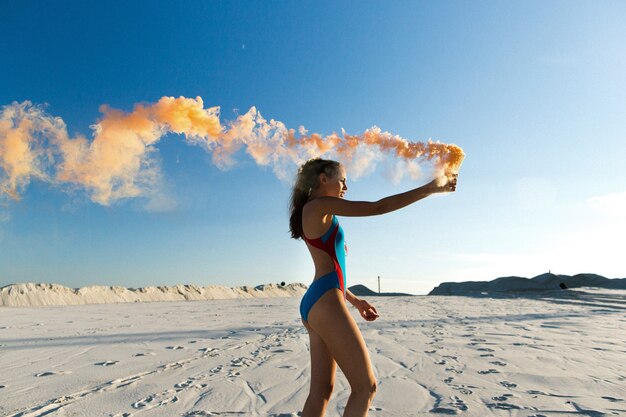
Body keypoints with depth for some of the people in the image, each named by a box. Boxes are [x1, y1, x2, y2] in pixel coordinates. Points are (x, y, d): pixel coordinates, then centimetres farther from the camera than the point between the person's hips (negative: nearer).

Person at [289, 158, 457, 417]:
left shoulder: (313, 216, 22)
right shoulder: (320, 205, -7)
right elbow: (379, 207, -12)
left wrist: (355, 301, 25)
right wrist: (430, 188, -6)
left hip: (314, 303, 10)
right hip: (325, 302, -10)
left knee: (321, 390, 11)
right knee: (365, 387, -3)